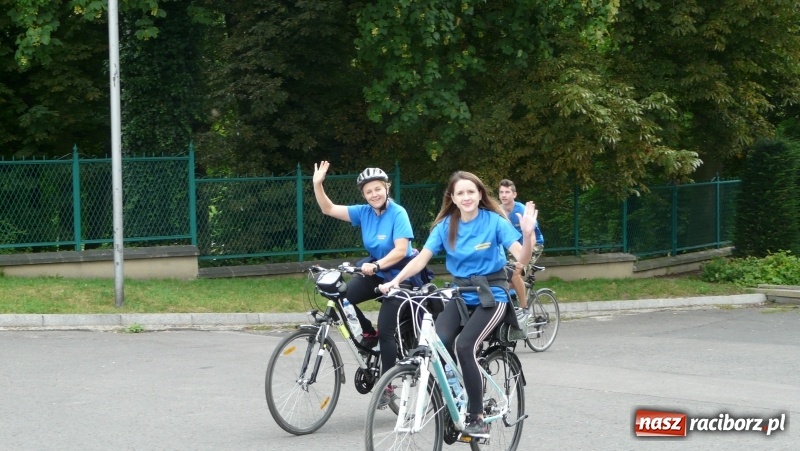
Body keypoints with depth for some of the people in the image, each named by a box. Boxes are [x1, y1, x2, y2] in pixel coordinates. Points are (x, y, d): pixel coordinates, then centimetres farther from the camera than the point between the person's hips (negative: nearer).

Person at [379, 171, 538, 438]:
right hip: (460, 294, 3)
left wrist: (528, 234, -37)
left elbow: (522, 258, -18)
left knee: (465, 346, -27)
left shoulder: (494, 221, -9)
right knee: (439, 342, -25)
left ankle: (478, 418, -15)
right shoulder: (446, 226, 0)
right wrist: (395, 281, -20)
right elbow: (422, 258, -5)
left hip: (491, 295, -3)